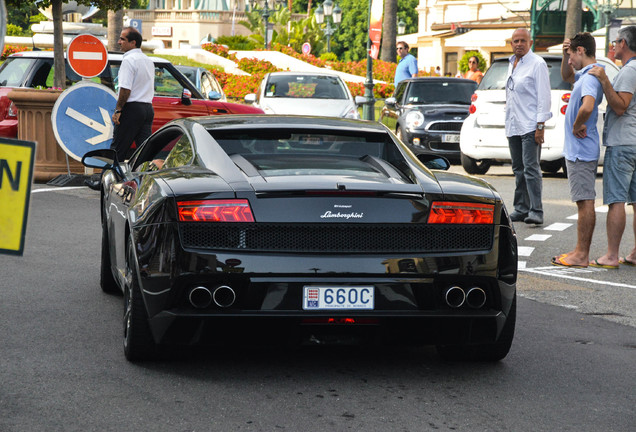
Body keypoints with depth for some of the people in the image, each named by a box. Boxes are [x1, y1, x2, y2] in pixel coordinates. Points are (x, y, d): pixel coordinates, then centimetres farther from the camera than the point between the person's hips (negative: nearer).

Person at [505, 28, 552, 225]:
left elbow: (544, 96, -12)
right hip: (513, 126, 8)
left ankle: (536, 210, -15)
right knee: (519, 170, 11)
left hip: (530, 126, -8)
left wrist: (540, 125, -17)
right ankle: (521, 209, 16)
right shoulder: (512, 64, 17)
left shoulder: (537, 64, -7)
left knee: (531, 168, -13)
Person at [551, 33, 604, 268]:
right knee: (585, 202, 12)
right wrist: (565, 54, 16)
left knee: (585, 202, -7)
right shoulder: (584, 74, 12)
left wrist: (577, 126, -20)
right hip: (580, 150, 10)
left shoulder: (590, 77, -19)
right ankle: (581, 252, 18)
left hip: (581, 151, -10)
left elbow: (587, 107, -38)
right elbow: (566, 76, 34)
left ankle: (581, 255, -5)